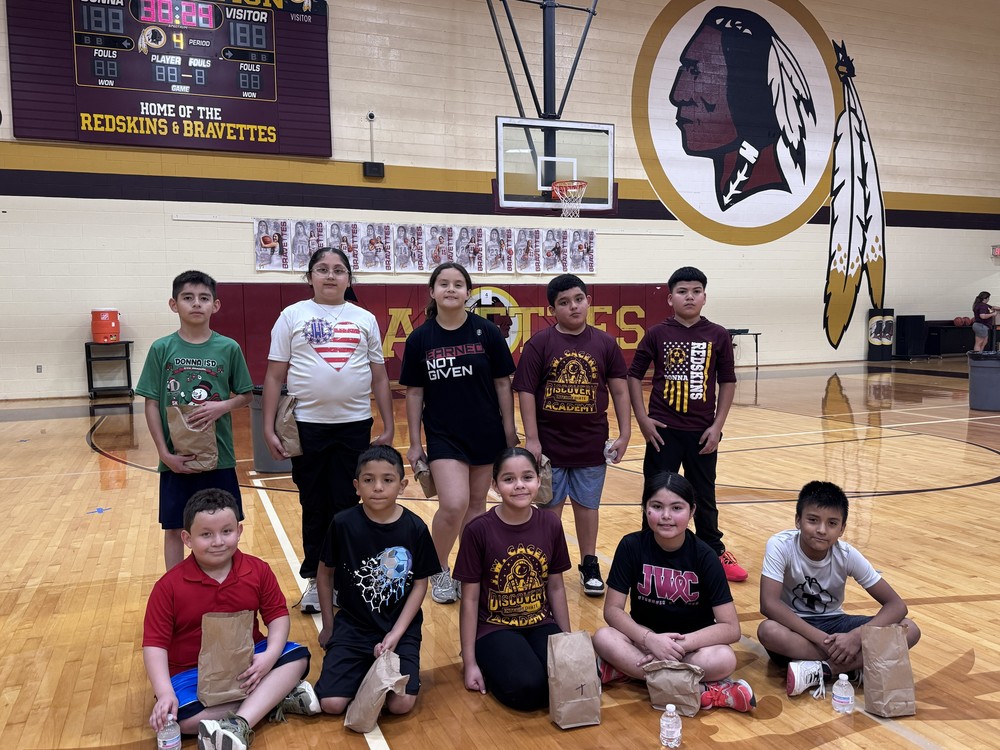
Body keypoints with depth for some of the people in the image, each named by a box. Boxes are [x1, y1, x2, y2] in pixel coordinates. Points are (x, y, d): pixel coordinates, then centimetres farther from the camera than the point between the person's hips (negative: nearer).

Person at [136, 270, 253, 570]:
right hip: (176, 459, 0)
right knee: (174, 528, 10)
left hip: (218, 456, 0)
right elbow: (152, 405, -2)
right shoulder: (162, 349, -3)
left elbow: (246, 395, 6)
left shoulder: (229, 348, -2)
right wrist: (165, 453, -9)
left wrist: (222, 406, -15)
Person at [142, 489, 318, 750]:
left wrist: (270, 655, -22)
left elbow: (277, 614, -2)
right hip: (194, 671, -2)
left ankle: (239, 725, -33)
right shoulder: (169, 586, -13)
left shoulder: (257, 570, -6)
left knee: (297, 657, -19)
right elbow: (155, 643, -12)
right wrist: (165, 694, -27)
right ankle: (276, 697, -22)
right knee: (180, 716, -30)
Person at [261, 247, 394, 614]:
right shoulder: (293, 316, 2)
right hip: (307, 425, -1)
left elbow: (379, 378, 9)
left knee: (349, 506, 6)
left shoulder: (365, 319, 7)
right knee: (314, 506, 9)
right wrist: (268, 428, -5)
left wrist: (388, 427, 5)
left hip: (355, 425, 1)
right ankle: (315, 580, 24)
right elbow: (274, 376, 1)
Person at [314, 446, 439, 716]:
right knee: (332, 703, -15)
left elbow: (420, 584, -3)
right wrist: (328, 626, 9)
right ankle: (362, 670, 14)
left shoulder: (415, 528, -10)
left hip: (401, 627, 0)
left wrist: (396, 634, -10)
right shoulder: (343, 524, -10)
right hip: (353, 625, 1)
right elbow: (324, 574, 4)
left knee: (401, 703, -18)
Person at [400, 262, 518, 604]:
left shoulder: (487, 332, -4)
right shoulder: (420, 338, -3)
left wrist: (510, 432, 0)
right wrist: (415, 443, 1)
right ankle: (439, 570, 12)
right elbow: (414, 392, 2)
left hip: (486, 433, 1)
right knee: (453, 505, -15)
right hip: (443, 435, -1)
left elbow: (502, 383, 1)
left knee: (476, 504, 10)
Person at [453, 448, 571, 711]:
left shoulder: (551, 525, -3)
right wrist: (470, 662, -5)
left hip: (541, 624, 4)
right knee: (526, 688, -29)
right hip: (494, 628, -3)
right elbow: (470, 599, -7)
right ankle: (492, 667, 4)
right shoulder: (478, 531, -13)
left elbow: (556, 588, 7)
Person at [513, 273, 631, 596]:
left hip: (592, 444, 2)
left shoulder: (605, 343, -1)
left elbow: (619, 390, 3)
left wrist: (624, 434, 0)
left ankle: (589, 565, 30)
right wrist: (531, 439, -11)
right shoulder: (539, 343, -7)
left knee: (587, 504, 14)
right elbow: (526, 392, -8)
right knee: (549, 507, 12)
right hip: (550, 443, -1)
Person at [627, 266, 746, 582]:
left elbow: (728, 382, 3)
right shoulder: (657, 334, -3)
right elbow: (634, 375, 2)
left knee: (704, 496, 14)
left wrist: (717, 425, -2)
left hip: (702, 432, 1)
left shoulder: (718, 336, -1)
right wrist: (642, 419, -5)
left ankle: (715, 552, 32)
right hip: (663, 430, -1)